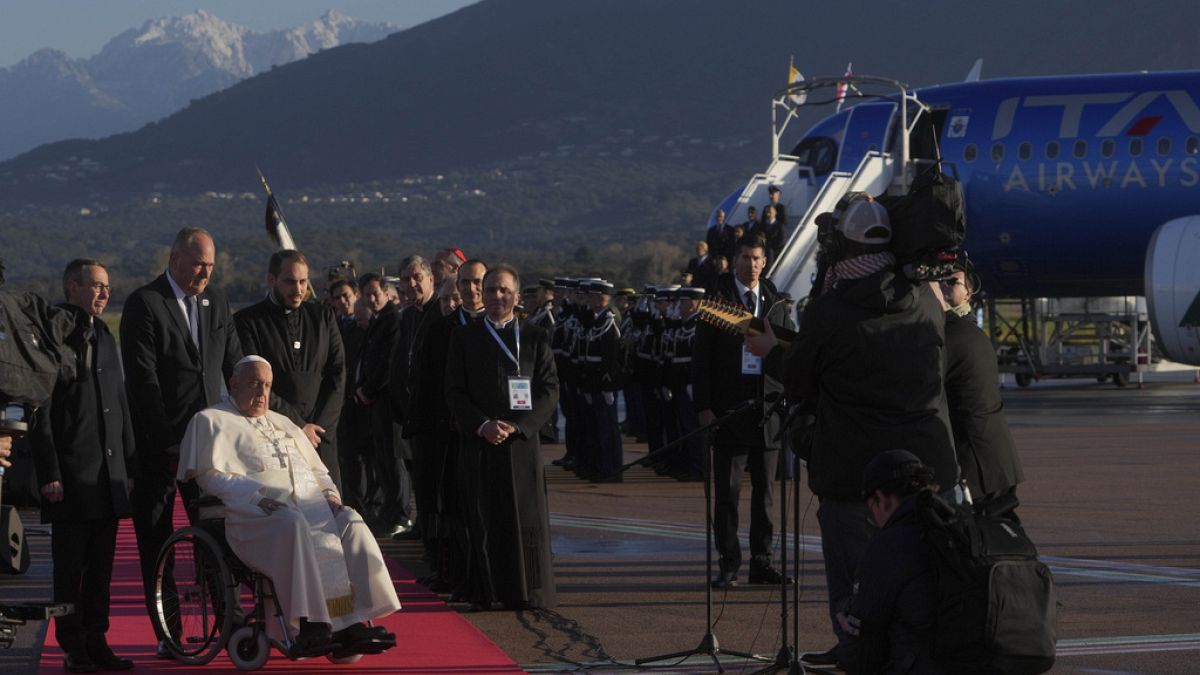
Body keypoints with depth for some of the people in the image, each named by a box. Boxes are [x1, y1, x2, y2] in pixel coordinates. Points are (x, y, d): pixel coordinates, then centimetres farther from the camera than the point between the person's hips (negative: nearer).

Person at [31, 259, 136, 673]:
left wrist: (128, 464, 14)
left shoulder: (104, 336, 15)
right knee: (70, 566, 0)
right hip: (70, 474, -7)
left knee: (102, 565, 9)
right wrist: (49, 474, -15)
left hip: (108, 474, 7)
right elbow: (39, 411, -11)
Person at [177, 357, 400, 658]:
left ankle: (352, 624, -36)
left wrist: (329, 494, 6)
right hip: (254, 515, -6)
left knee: (350, 522, -26)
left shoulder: (283, 424, 32)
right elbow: (211, 475, -1)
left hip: (311, 506, 6)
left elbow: (317, 470, 30)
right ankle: (309, 625, -46)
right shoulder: (211, 421, 13)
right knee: (292, 526, -40)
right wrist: (258, 497, -15)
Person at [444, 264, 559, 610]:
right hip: (479, 443, 0)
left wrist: (518, 425, -10)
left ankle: (528, 592, 3)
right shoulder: (464, 337, 9)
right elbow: (454, 391, 4)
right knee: (483, 518, -1)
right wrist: (482, 425, -11)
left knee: (525, 515, -2)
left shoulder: (535, 338, 8)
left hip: (522, 441, 0)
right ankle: (486, 591, 4)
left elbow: (549, 389, 3)